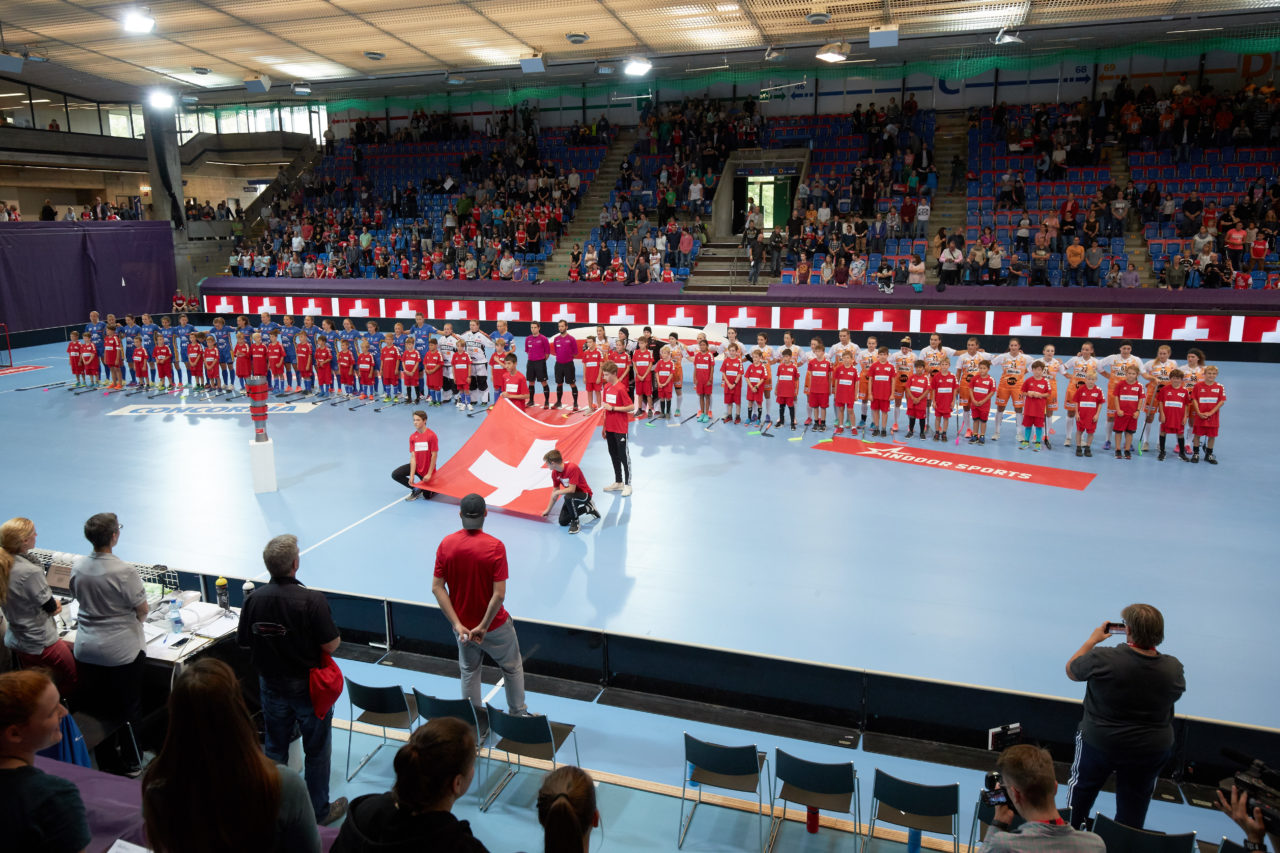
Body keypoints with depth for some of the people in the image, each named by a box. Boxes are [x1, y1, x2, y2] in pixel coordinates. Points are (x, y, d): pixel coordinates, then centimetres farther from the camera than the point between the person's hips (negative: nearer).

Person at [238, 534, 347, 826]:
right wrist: (336, 638, 0)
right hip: (308, 687, -4)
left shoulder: (253, 599, -13)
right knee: (317, 751, 14)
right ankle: (319, 811, 27)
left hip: (271, 685, 4)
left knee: (275, 748, 22)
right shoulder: (312, 600, -27)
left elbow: (244, 642, 0)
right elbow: (331, 645, -22)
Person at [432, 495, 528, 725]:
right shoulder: (495, 546, -22)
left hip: (462, 625, 3)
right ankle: (518, 716, 34)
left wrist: (457, 624, -11)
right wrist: (484, 627, -16)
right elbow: (499, 594, -25)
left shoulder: (446, 544, -10)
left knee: (469, 673, 22)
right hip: (494, 625, -3)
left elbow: (437, 587, -10)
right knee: (513, 668, 20)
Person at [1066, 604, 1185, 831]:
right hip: (1151, 752, 2)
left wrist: (1093, 640, 5)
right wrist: (1150, 647, 7)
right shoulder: (1173, 668, -16)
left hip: (1099, 742, -1)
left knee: (1082, 786, 24)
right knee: (1134, 803, 22)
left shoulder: (1102, 659, -26)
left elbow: (1071, 670, -6)